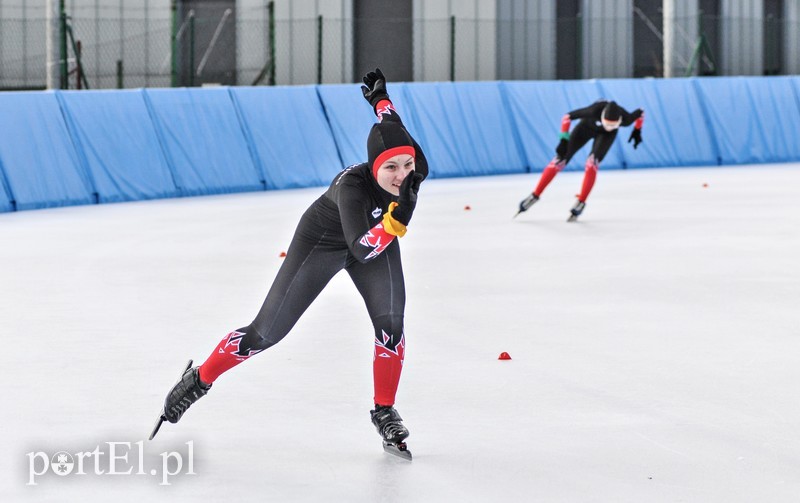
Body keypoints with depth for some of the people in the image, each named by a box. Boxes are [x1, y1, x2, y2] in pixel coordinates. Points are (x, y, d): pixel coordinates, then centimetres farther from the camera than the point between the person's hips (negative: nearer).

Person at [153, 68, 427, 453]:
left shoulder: (414, 170, -28)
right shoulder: (352, 186, -42)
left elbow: (393, 126, -6)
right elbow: (361, 251, -51)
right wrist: (397, 217, -63)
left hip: (378, 236, 4)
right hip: (321, 242, -4)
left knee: (391, 320, -16)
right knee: (266, 332, 0)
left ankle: (384, 411, 3)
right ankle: (199, 380, 22)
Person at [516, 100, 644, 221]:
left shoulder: (625, 118, -36)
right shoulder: (594, 111, -43)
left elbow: (640, 113, -14)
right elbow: (568, 116, -32)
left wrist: (637, 131, -7)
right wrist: (564, 139, -35)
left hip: (606, 135, 0)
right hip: (587, 126, 0)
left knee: (592, 162, -24)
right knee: (560, 160, -4)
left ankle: (581, 203, -14)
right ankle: (535, 196, 7)